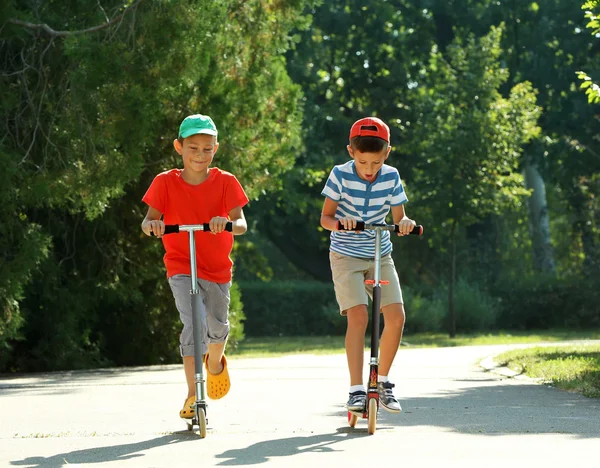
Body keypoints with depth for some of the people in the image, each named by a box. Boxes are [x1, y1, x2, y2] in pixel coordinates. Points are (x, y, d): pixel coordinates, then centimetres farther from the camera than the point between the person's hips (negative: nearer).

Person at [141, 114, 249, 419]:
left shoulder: (225, 182, -7)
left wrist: (227, 222, -38)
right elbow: (148, 221, -9)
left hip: (217, 267, 2)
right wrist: (151, 224, -34)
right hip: (181, 266, -2)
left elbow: (241, 225, -15)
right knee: (193, 323, -19)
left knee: (218, 327, 7)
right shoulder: (165, 182, -6)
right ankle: (192, 393, -15)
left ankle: (215, 362, 44)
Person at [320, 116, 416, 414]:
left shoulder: (391, 177, -5)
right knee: (358, 315, -20)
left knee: (396, 316, -10)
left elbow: (398, 216, 1)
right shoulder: (341, 175, -12)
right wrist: (338, 222, -31)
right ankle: (356, 389, -18)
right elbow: (325, 217, -9)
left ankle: (382, 381, 9)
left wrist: (405, 222, -22)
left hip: (380, 256, 3)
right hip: (346, 256, -3)